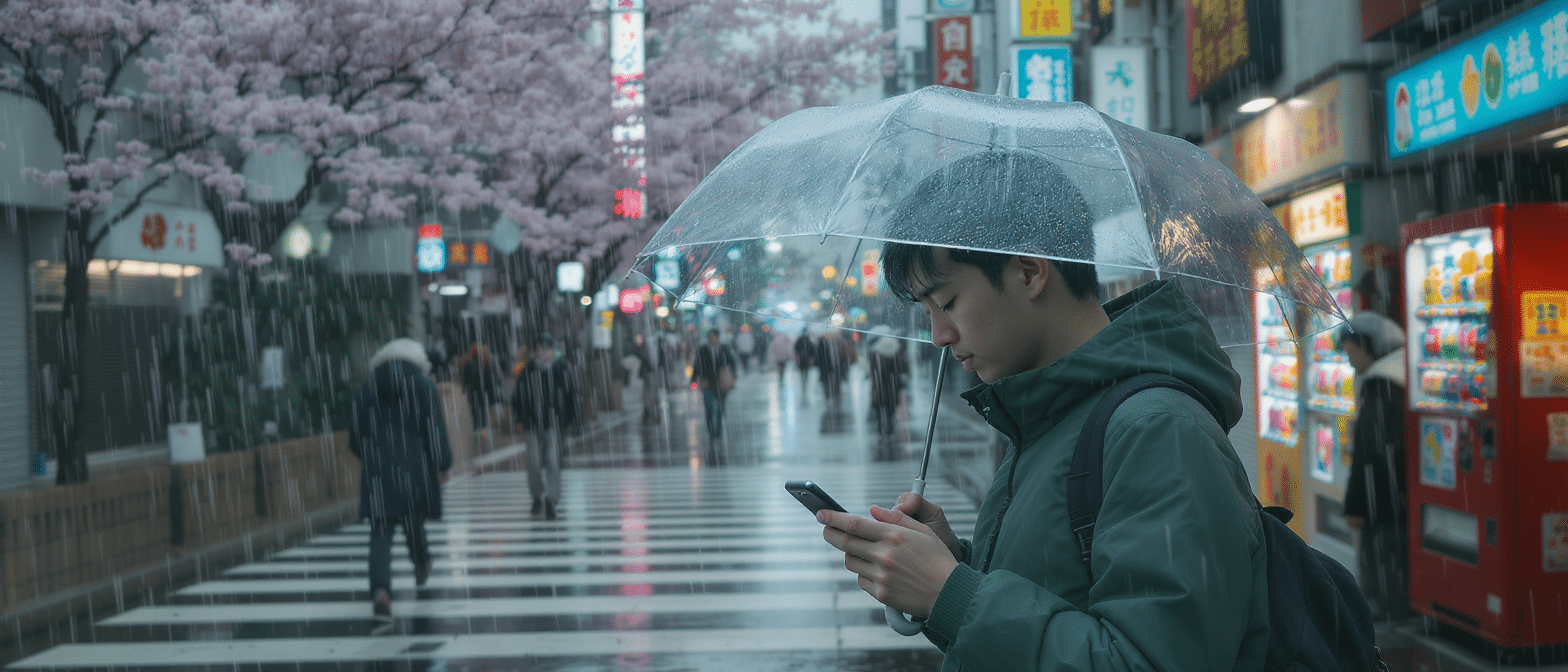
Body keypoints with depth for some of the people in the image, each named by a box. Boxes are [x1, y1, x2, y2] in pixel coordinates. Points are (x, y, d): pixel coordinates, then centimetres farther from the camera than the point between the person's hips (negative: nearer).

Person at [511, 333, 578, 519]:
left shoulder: (563, 369, -1)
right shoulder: (528, 371, 0)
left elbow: (571, 395, 5)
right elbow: (518, 396, 6)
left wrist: (570, 422, 4)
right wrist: (519, 420, 3)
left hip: (555, 422, -1)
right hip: (534, 423, 1)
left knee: (553, 461, -6)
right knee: (534, 462, 3)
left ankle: (551, 501, 0)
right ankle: (537, 498, 22)